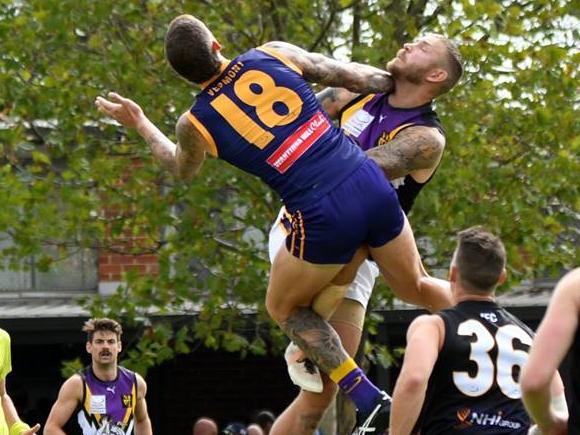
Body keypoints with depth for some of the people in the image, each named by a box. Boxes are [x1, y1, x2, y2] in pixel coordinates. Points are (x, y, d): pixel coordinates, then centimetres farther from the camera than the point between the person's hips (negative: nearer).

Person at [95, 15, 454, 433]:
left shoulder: (195, 123, 2)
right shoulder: (275, 53, 5)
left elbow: (183, 169, 27)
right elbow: (359, 77, 14)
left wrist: (138, 123, 41)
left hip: (323, 216, -3)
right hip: (372, 183, 3)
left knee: (284, 308, 23)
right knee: (415, 287, 27)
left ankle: (371, 401, 12)